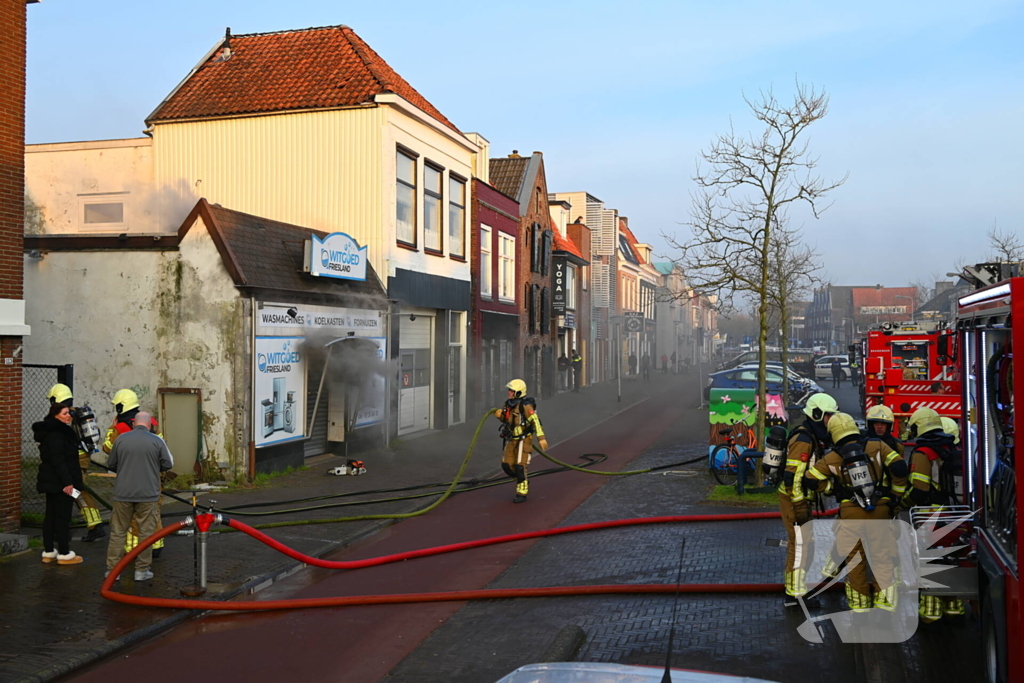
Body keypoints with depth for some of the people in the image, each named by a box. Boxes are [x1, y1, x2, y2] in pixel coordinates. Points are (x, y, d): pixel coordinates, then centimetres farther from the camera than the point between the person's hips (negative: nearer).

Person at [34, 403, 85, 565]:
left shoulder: (51, 431, 17)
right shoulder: (56, 433, -17)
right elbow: (58, 460, -25)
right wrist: (67, 482, -27)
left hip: (51, 481, 11)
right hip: (60, 482, -11)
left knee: (51, 515, 13)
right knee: (63, 516, -5)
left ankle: (49, 552, 20)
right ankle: (64, 553, 0)